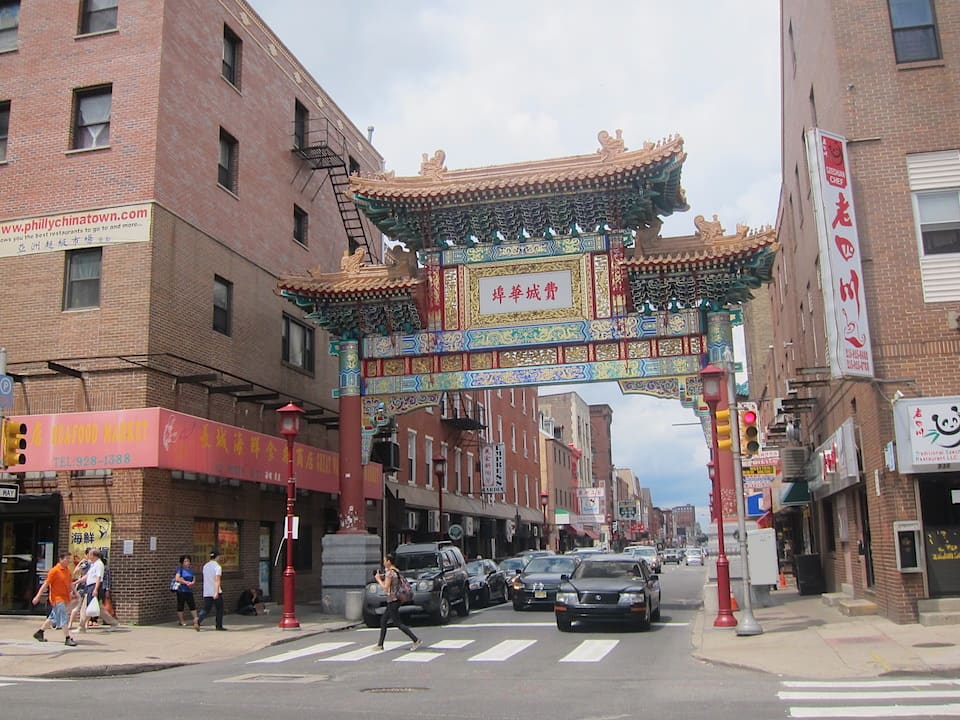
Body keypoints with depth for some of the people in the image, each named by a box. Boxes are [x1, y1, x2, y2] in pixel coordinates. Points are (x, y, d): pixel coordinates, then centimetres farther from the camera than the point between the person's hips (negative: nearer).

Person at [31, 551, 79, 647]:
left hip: (64, 598, 8)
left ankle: (39, 633, 34)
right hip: (57, 598, -8)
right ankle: (68, 639, -11)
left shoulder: (67, 570, 9)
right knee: (64, 618, -12)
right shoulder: (54, 570, -14)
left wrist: (74, 592, 12)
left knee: (53, 617, 19)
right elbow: (46, 584, -14)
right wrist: (38, 596, -14)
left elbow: (70, 583, 19)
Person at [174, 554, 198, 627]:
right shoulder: (180, 569, -5)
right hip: (181, 590, -5)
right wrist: (186, 582, -13)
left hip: (189, 590, 5)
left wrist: (192, 583, -15)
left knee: (192, 605, 4)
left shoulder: (191, 569, 11)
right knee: (180, 606, 1)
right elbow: (177, 579, -16)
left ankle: (195, 620, 10)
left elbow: (194, 580, 7)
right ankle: (181, 622, 8)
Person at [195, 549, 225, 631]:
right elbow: (217, 580, -22)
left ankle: (197, 620, -21)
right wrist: (216, 592, -28)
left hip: (206, 593, 5)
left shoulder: (205, 566, 11)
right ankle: (219, 626, 16)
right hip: (216, 592, -5)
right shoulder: (217, 567, -11)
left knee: (206, 609, 5)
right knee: (219, 609, 11)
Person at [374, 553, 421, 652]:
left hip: (392, 601, -10)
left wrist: (379, 579, -6)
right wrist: (382, 578, 13)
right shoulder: (397, 571, 10)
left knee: (398, 623, -6)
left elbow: (385, 588, -18)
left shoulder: (389, 573, -18)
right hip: (396, 600, 10)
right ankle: (380, 645, 21)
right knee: (383, 621, 16)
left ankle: (416, 640, -9)